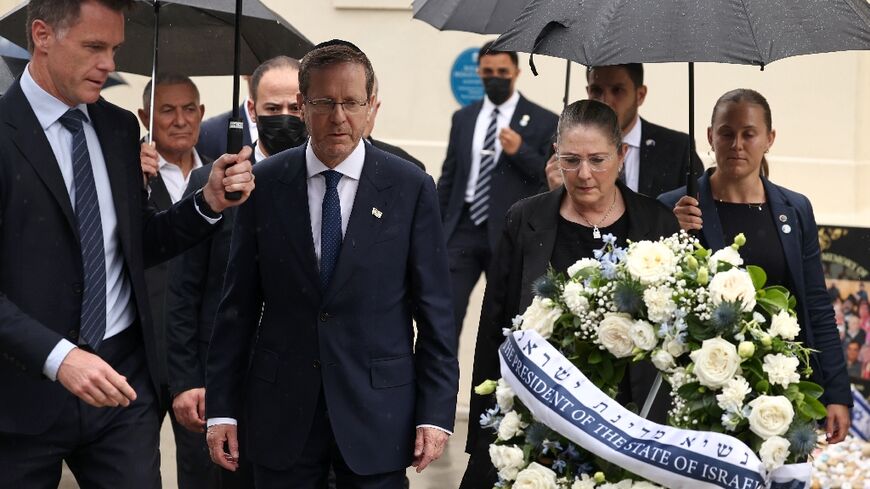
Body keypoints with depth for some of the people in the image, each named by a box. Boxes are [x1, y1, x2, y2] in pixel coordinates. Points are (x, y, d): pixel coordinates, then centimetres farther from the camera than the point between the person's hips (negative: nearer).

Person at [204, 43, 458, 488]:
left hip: (377, 411, -1)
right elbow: (238, 305, 3)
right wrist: (221, 408, 0)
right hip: (281, 413, 1)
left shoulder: (412, 188, -3)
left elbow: (434, 312, -1)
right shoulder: (265, 184, 1)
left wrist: (436, 414, -5)